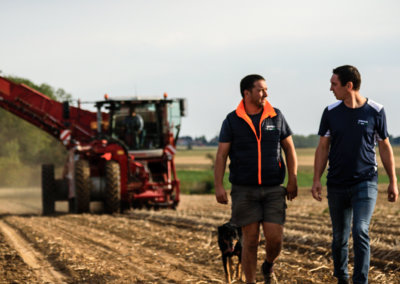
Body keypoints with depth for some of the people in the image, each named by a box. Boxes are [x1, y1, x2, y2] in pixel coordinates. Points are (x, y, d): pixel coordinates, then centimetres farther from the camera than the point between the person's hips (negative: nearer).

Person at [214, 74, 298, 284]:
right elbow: (221, 155, -1)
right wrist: (218, 186, -10)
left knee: (275, 238, -6)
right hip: (244, 190, -1)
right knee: (251, 240, -1)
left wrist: (293, 180, 2)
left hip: (273, 189, 1)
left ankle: (268, 265, 26)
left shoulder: (276, 117, 4)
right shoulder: (232, 121, -1)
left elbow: (289, 149, 10)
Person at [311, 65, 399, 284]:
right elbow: (323, 148, 6)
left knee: (360, 231, -16)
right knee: (339, 236, 10)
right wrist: (316, 180, -2)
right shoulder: (331, 112, 1)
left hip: (365, 182, -3)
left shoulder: (375, 111, -3)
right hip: (337, 184, 3)